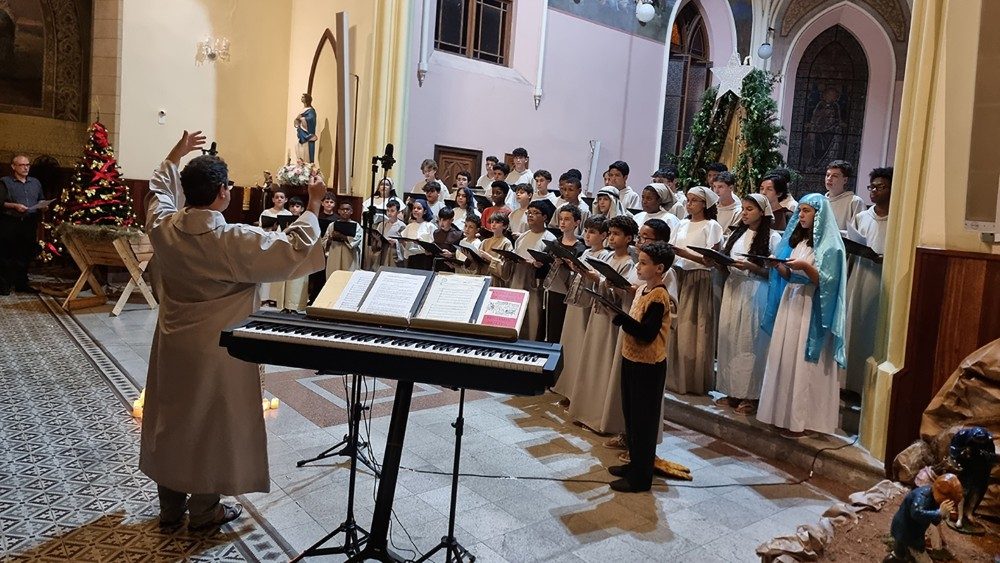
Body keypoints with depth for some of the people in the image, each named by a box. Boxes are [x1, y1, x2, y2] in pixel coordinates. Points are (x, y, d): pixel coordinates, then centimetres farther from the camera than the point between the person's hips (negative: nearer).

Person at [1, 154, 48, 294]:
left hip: (29, 224, 5)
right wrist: (14, 206, -18)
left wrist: (43, 206, 3)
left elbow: (40, 200, 23)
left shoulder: (35, 182, 16)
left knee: (25, 256, 8)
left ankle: (21, 284, 17)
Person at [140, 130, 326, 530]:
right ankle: (204, 510, 25)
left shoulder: (163, 226, -6)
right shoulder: (235, 241, -24)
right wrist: (313, 205, -14)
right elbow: (295, 249, -23)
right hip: (216, 353, -6)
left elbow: (159, 191, 16)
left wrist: (174, 156, 29)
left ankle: (170, 506, 33)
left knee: (171, 421, 18)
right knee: (212, 428, 10)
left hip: (172, 347, 6)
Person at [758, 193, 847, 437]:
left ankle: (801, 419, 4)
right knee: (785, 358, 7)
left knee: (804, 362, -4)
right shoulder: (796, 239, 12)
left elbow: (826, 282, -14)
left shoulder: (830, 245, -8)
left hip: (811, 309, -7)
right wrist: (779, 266, -7)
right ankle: (784, 412, 16)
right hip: (790, 304, 7)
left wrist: (806, 267, -27)